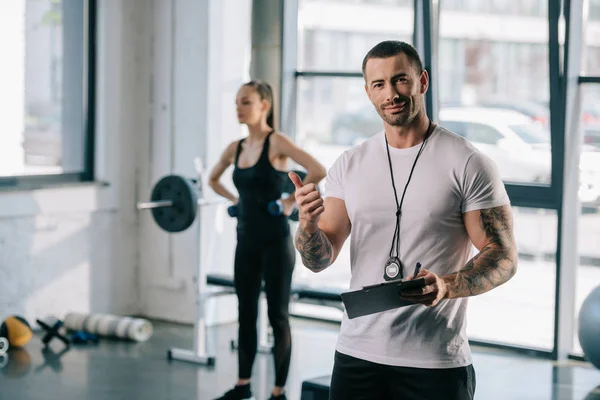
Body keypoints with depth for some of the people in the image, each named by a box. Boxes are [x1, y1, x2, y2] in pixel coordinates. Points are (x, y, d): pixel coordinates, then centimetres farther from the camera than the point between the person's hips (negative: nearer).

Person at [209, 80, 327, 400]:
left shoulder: (277, 143, -13)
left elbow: (319, 171, -25)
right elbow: (213, 179, 27)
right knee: (246, 313, 13)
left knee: (277, 315, 0)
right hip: (246, 241, 7)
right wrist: (236, 200, 13)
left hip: (275, 241, -7)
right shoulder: (235, 148, 7)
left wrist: (293, 200, -16)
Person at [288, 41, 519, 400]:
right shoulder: (349, 165, 7)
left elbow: (504, 258, -8)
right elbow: (320, 259, 6)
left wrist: (447, 285, -26)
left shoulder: (468, 164, -6)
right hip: (357, 356, 4)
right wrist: (309, 223, -16)